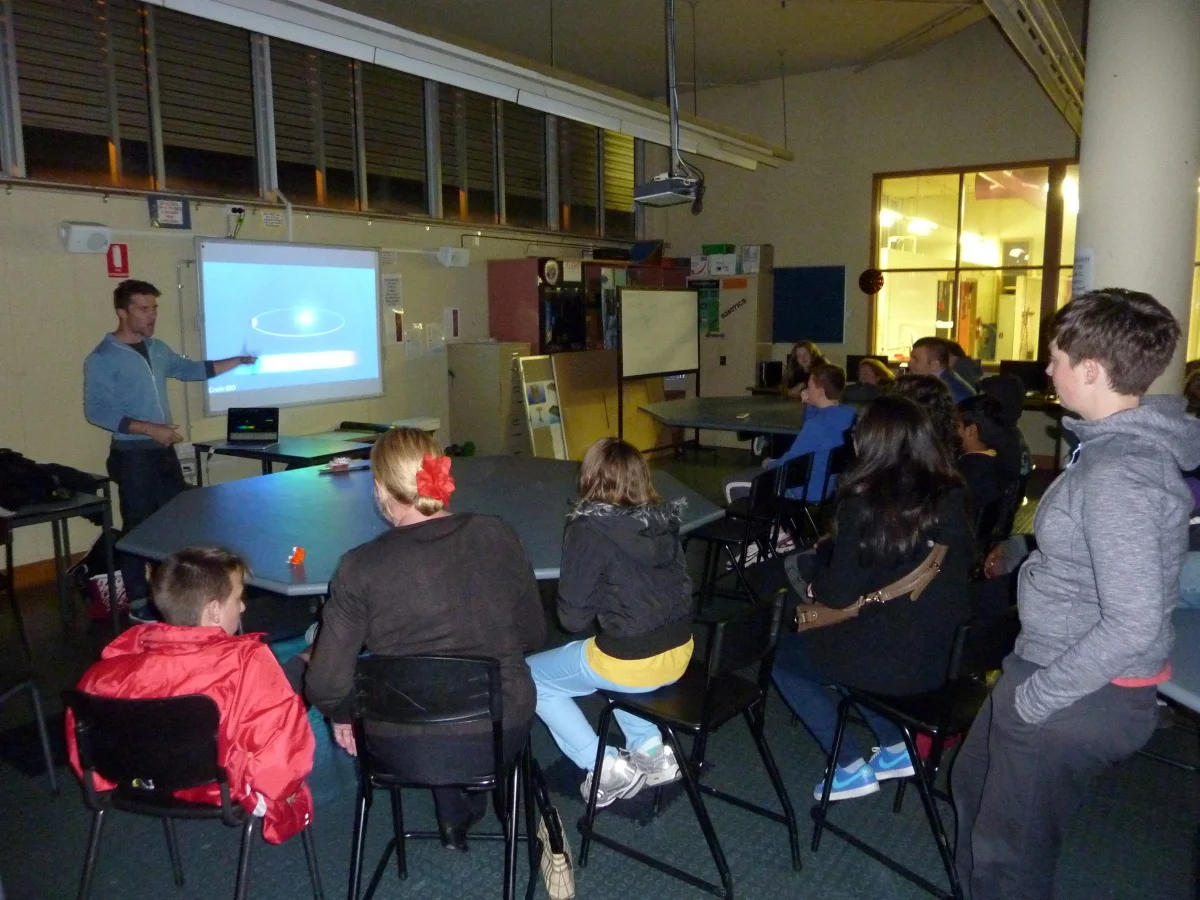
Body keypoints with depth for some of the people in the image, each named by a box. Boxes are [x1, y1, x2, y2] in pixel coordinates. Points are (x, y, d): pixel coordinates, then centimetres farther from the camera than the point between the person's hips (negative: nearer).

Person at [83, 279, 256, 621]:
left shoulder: (157, 349, 9)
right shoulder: (102, 359, -12)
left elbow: (191, 369, 22)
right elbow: (96, 411, -16)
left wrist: (238, 361, 13)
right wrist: (151, 428, -23)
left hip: (164, 451, 7)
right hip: (132, 455, -7)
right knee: (139, 526, 0)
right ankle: (138, 602, 13)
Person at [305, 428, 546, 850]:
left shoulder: (360, 566, -17)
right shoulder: (497, 537, -10)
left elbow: (326, 684, -15)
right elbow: (533, 635, 0)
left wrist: (342, 715, 8)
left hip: (407, 751, -1)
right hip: (502, 736, 1)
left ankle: (453, 812, 40)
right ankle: (467, 806, 47)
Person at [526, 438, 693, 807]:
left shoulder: (588, 529, -16)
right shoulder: (662, 520, 0)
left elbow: (573, 617, -12)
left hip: (631, 663, -6)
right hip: (679, 652, 7)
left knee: (531, 676, 16)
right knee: (600, 655, 35)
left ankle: (608, 768, 10)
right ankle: (650, 749, 23)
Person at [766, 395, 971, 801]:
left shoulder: (865, 502, -21)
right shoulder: (950, 496, -4)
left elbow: (840, 593, -18)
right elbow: (951, 573, 10)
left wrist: (807, 567, 3)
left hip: (887, 658, -7)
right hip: (939, 654, 7)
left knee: (783, 657, 17)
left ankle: (851, 768, 15)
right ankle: (896, 748, 26)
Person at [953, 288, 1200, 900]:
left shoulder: (1118, 475, -28)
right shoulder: (1125, 441, 3)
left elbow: (1132, 624, -30)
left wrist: (1037, 696, -20)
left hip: (1082, 695, -10)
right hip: (1054, 663, 10)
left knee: (1009, 850, 9)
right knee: (975, 785, 27)